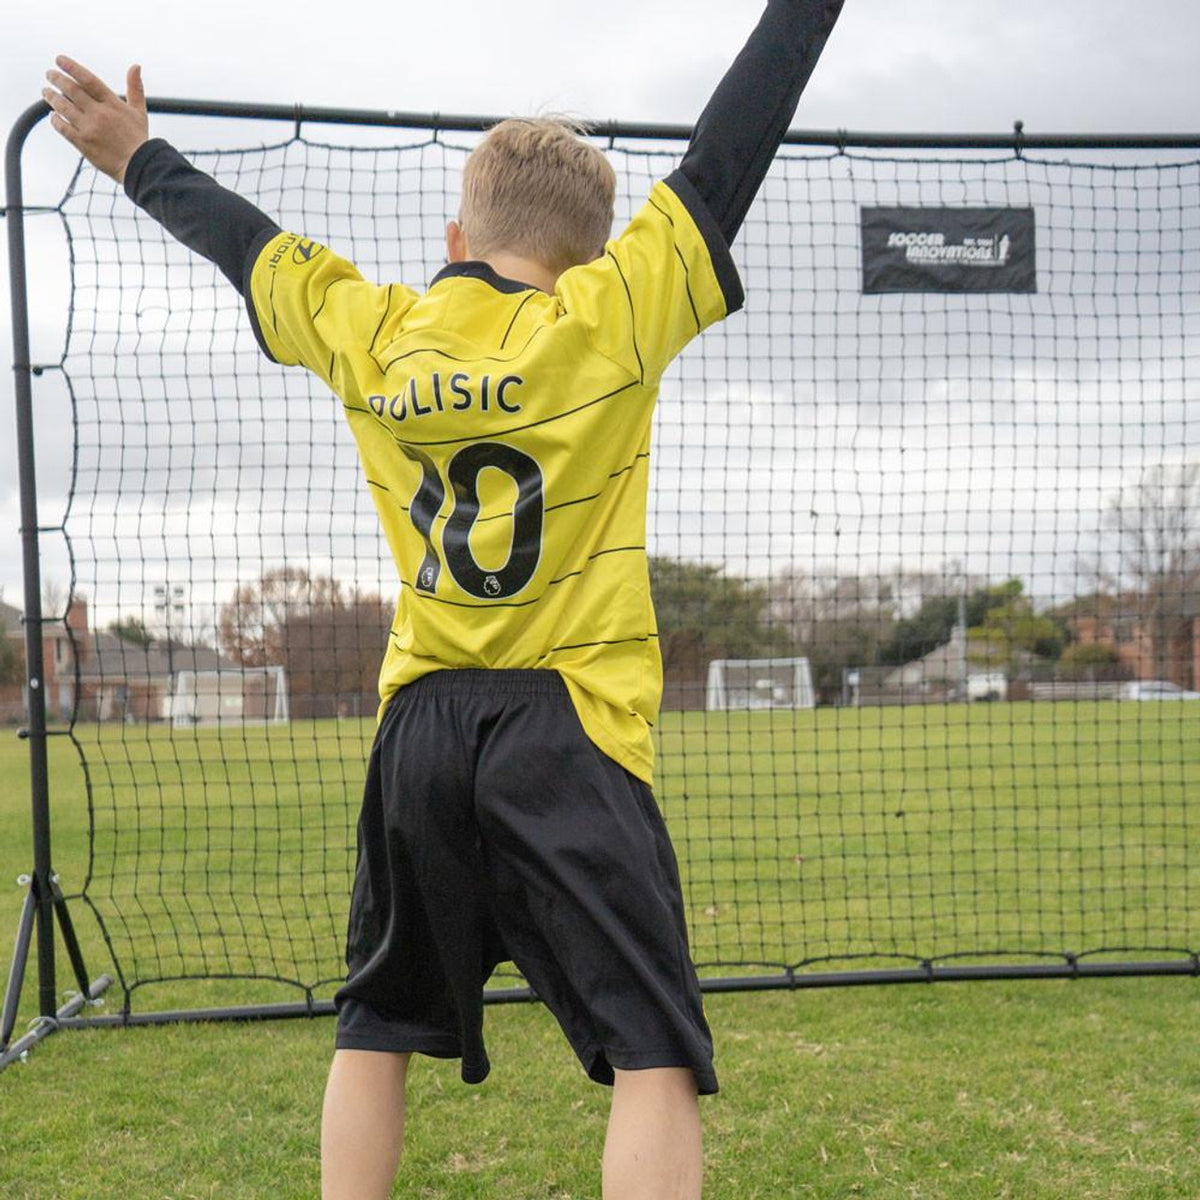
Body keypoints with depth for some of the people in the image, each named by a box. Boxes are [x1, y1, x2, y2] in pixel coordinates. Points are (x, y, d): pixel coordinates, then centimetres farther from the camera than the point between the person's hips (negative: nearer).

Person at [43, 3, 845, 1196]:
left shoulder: (366, 332, 6)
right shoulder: (608, 320, -4)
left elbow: (240, 237, 21)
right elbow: (724, 160, -1)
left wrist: (142, 159, 38)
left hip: (418, 731, 5)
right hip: (569, 733, -4)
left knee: (377, 1030, 18)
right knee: (654, 1052, -4)